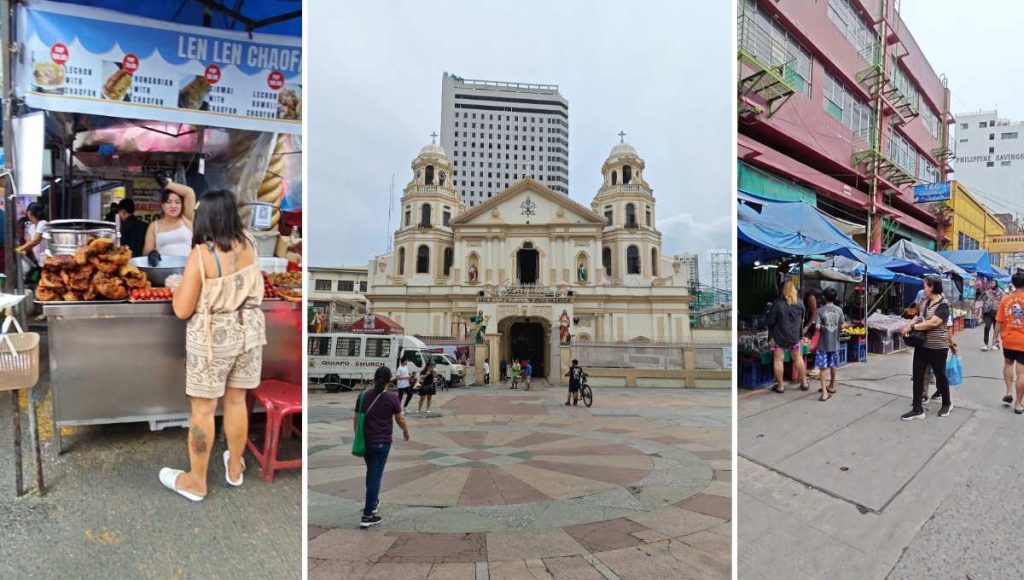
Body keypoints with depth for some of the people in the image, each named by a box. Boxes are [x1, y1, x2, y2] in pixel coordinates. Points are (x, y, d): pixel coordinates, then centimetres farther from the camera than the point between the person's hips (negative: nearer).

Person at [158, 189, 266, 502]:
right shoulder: (249, 244, -3)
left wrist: (177, 287, 3)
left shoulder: (201, 255, -20)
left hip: (213, 338, -5)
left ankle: (196, 482, 24)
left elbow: (182, 310, -15)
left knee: (203, 409, 9)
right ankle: (235, 468, 34)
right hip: (249, 331, 6)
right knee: (236, 400, 18)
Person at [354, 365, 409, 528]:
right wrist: (406, 431, 15)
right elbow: (400, 419, -3)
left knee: (372, 472, 23)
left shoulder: (363, 396, 1)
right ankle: (367, 516, 2)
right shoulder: (392, 397, -11)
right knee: (375, 476, 1)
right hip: (382, 442, -4)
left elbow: (356, 419, 6)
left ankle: (373, 502, 37)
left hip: (365, 441, 4)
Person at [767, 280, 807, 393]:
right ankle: (804, 383, 29)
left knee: (779, 360, 4)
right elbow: (802, 320, 10)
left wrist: (771, 335, 1)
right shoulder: (799, 304, -2)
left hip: (779, 337, -4)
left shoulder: (777, 303, -17)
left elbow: (770, 321, -14)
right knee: (798, 358, 19)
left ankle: (780, 386, 9)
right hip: (795, 337, 4)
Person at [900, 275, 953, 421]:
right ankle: (918, 409, 10)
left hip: (938, 347, -7)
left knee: (940, 375, 12)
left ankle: (947, 404, 36)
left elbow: (933, 323, -26)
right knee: (917, 377, 5)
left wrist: (912, 327, -22)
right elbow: (918, 317, 16)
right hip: (921, 345, 7)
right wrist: (909, 325, -5)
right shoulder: (924, 302, 6)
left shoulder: (943, 304, -16)